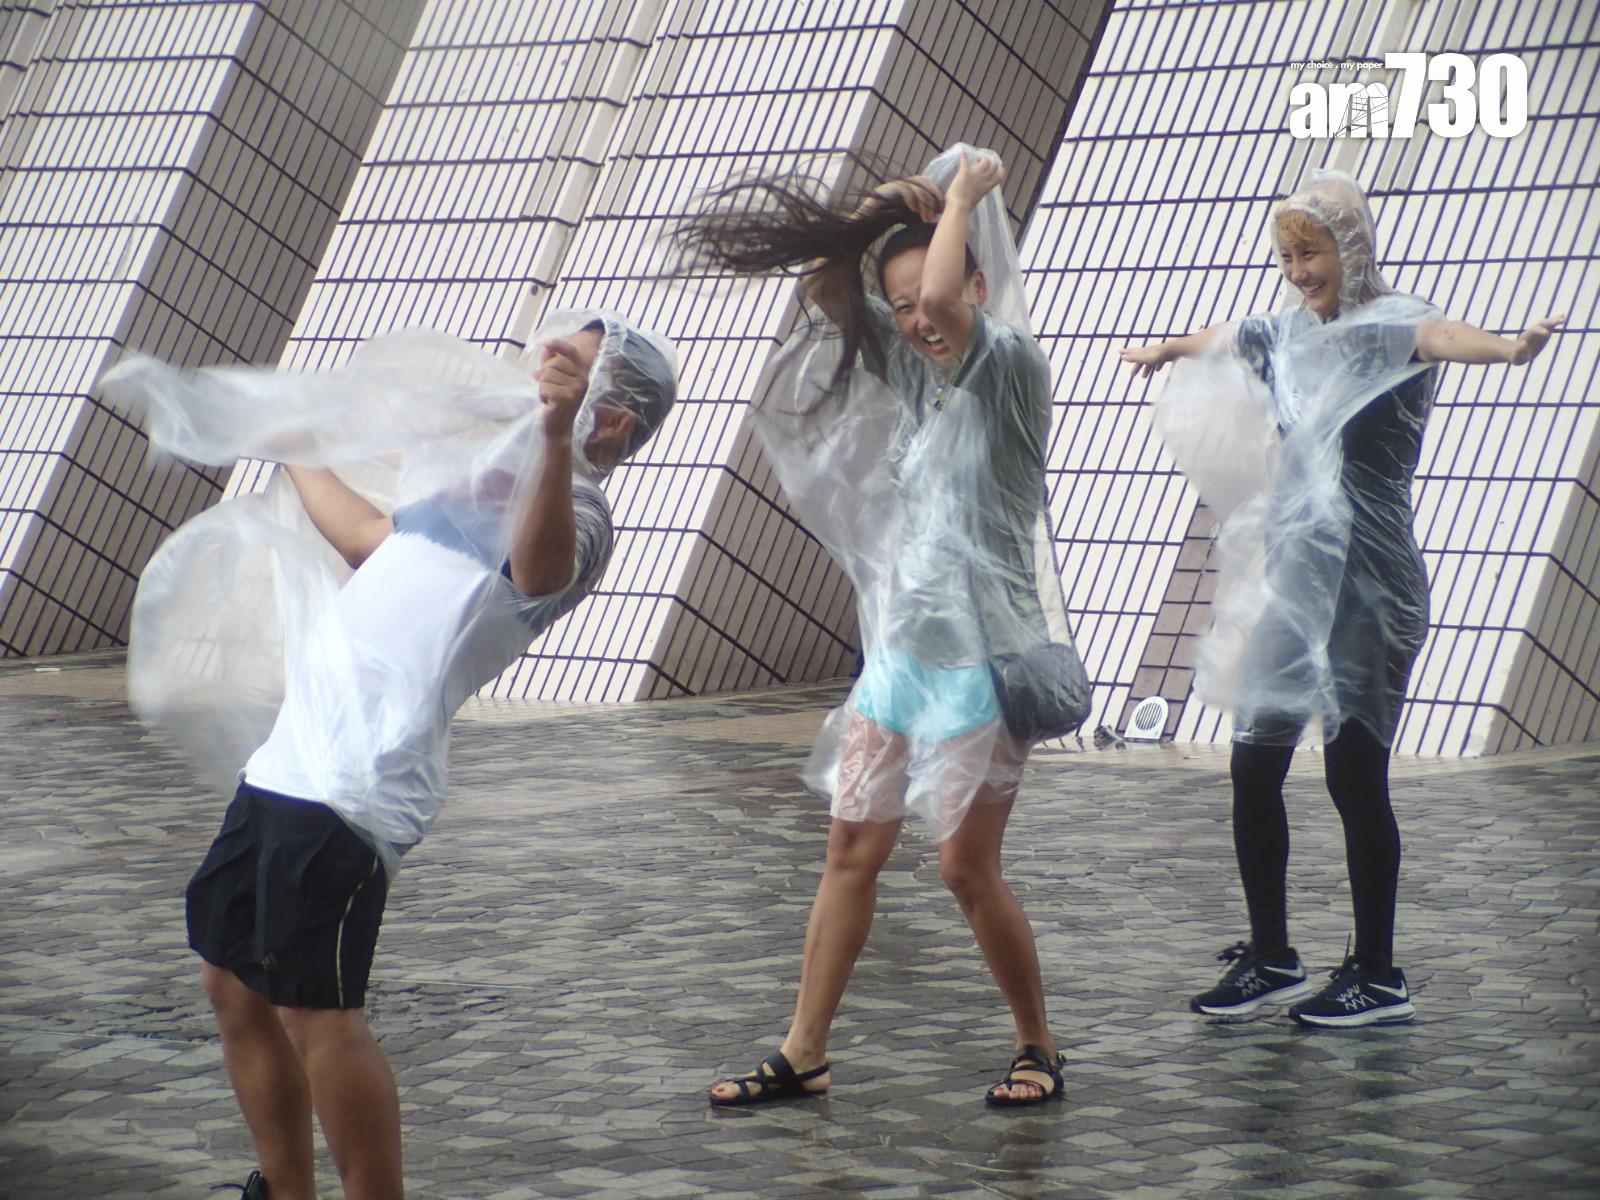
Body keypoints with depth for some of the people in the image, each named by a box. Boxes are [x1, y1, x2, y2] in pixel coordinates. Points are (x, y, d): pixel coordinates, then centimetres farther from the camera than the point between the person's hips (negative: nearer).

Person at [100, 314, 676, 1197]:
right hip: (283, 769, 10)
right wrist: (296, 452, 57)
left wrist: (554, 433, -50)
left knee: (316, 1011, -14)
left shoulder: (573, 516, -6)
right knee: (234, 989, 16)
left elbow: (541, 566, -32)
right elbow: (368, 535, 43)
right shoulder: (475, 495, 25)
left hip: (352, 792, -10)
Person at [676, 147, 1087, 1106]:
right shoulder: (913, 374, 7)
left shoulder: (1012, 371, -13)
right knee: (852, 852, 7)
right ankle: (804, 1055, 13)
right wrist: (879, 220, -3)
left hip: (987, 656, -7)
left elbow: (944, 297, -30)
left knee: (969, 867, -4)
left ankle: (1038, 1045, 14)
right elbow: (828, 291, 12)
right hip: (903, 647, 7)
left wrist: (964, 199, -15)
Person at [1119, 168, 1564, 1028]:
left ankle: (1378, 978, 5)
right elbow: (1219, 340, 35)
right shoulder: (1288, 332, 12)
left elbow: (1436, 336, -34)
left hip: (1367, 586, -7)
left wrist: (1509, 349, -56)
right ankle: (1269, 961, 20)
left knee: (1354, 775, -5)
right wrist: (1162, 350, 55)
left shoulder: (1386, 324, -10)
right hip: (1291, 572, 7)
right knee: (1253, 767, 7)